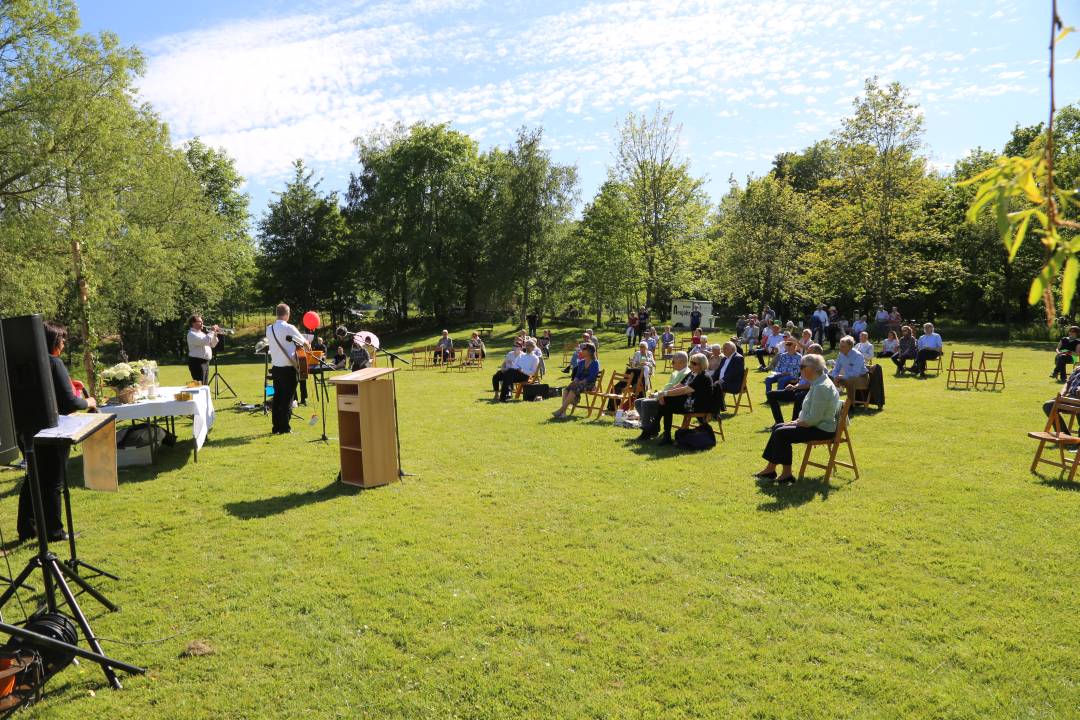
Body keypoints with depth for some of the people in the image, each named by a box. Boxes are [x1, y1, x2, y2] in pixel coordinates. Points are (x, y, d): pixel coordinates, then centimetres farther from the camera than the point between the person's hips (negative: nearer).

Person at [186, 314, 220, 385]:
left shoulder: (202, 333, 19)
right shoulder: (192, 334, -9)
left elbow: (212, 345, 19)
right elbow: (205, 341, -25)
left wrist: (215, 334, 6)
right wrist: (212, 331, -15)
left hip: (205, 362, 9)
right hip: (197, 362, -9)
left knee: (204, 385, 11)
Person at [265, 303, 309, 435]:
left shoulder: (269, 329, 6)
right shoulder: (288, 328, -12)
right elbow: (304, 342, -2)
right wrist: (308, 348, 20)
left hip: (275, 367, 6)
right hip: (288, 368, -6)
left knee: (277, 396, 12)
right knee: (288, 398, 1)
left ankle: (276, 427, 15)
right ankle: (284, 428, 3)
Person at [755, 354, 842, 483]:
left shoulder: (821, 387, -23)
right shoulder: (818, 383, 11)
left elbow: (813, 419, -27)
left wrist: (795, 423, -14)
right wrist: (797, 421, 6)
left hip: (822, 429, -11)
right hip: (816, 425, 11)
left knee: (781, 433, -17)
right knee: (777, 427, 8)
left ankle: (786, 473, -6)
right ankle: (770, 468, 9)